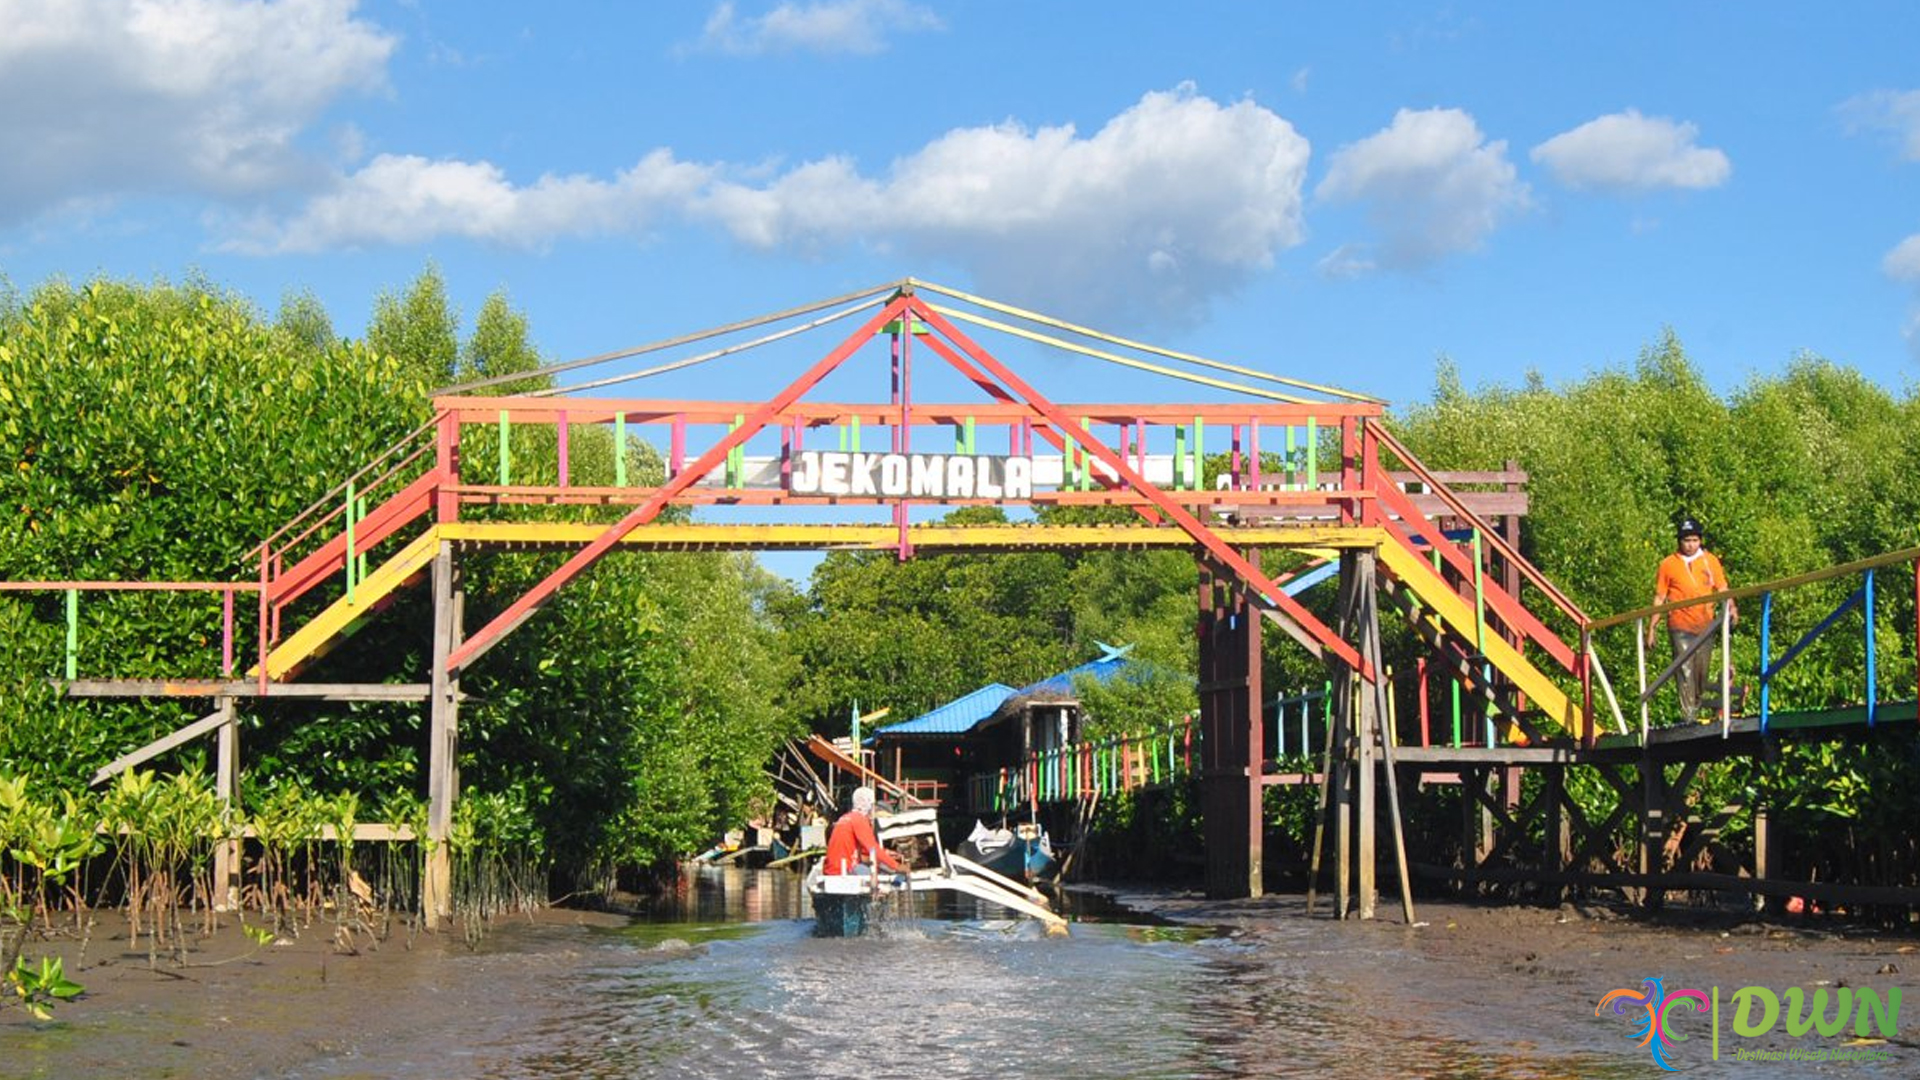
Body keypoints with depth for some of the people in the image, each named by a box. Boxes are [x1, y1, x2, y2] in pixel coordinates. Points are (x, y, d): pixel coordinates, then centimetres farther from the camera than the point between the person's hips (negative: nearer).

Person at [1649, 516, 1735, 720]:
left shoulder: (1710, 561, 10)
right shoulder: (1668, 564, 4)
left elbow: (1722, 588, 9)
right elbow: (1659, 598, 7)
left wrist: (1730, 606, -12)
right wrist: (1651, 628, 4)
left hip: (1705, 625, 3)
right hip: (1680, 626, -3)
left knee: (1702, 671, 8)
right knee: (1685, 671, -9)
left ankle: (1698, 710, 20)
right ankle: (1689, 716, -11)